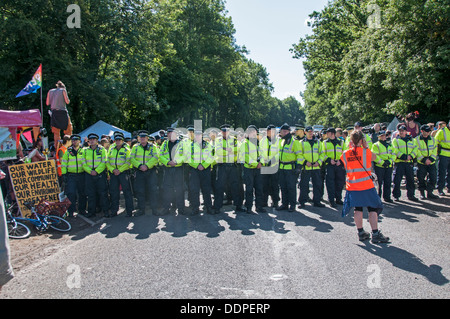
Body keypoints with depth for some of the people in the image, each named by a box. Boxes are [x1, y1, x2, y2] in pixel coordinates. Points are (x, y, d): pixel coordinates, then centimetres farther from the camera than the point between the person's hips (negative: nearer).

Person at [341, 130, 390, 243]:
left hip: (352, 186, 4)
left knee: (358, 209, 12)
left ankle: (361, 232, 18)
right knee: (372, 209, 5)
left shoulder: (345, 154, -1)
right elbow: (374, 158, 9)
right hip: (366, 186, -3)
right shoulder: (366, 152, -9)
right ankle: (375, 234, 5)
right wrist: (366, 147, 11)